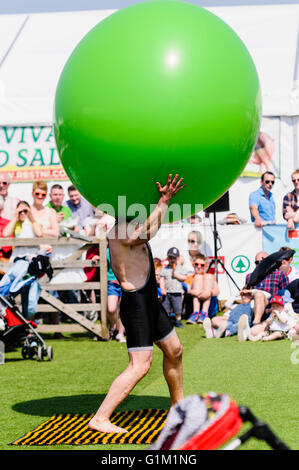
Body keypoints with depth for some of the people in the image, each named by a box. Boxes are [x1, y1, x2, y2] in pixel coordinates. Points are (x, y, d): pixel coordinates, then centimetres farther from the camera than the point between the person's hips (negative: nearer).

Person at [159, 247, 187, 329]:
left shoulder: (180, 268, 7)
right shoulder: (164, 269, 7)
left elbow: (184, 278, 3)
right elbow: (162, 280, 1)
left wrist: (176, 275, -12)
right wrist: (162, 289, -11)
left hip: (177, 292, -1)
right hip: (166, 292, 1)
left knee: (177, 309, 0)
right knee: (165, 309, 3)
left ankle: (178, 321, 14)